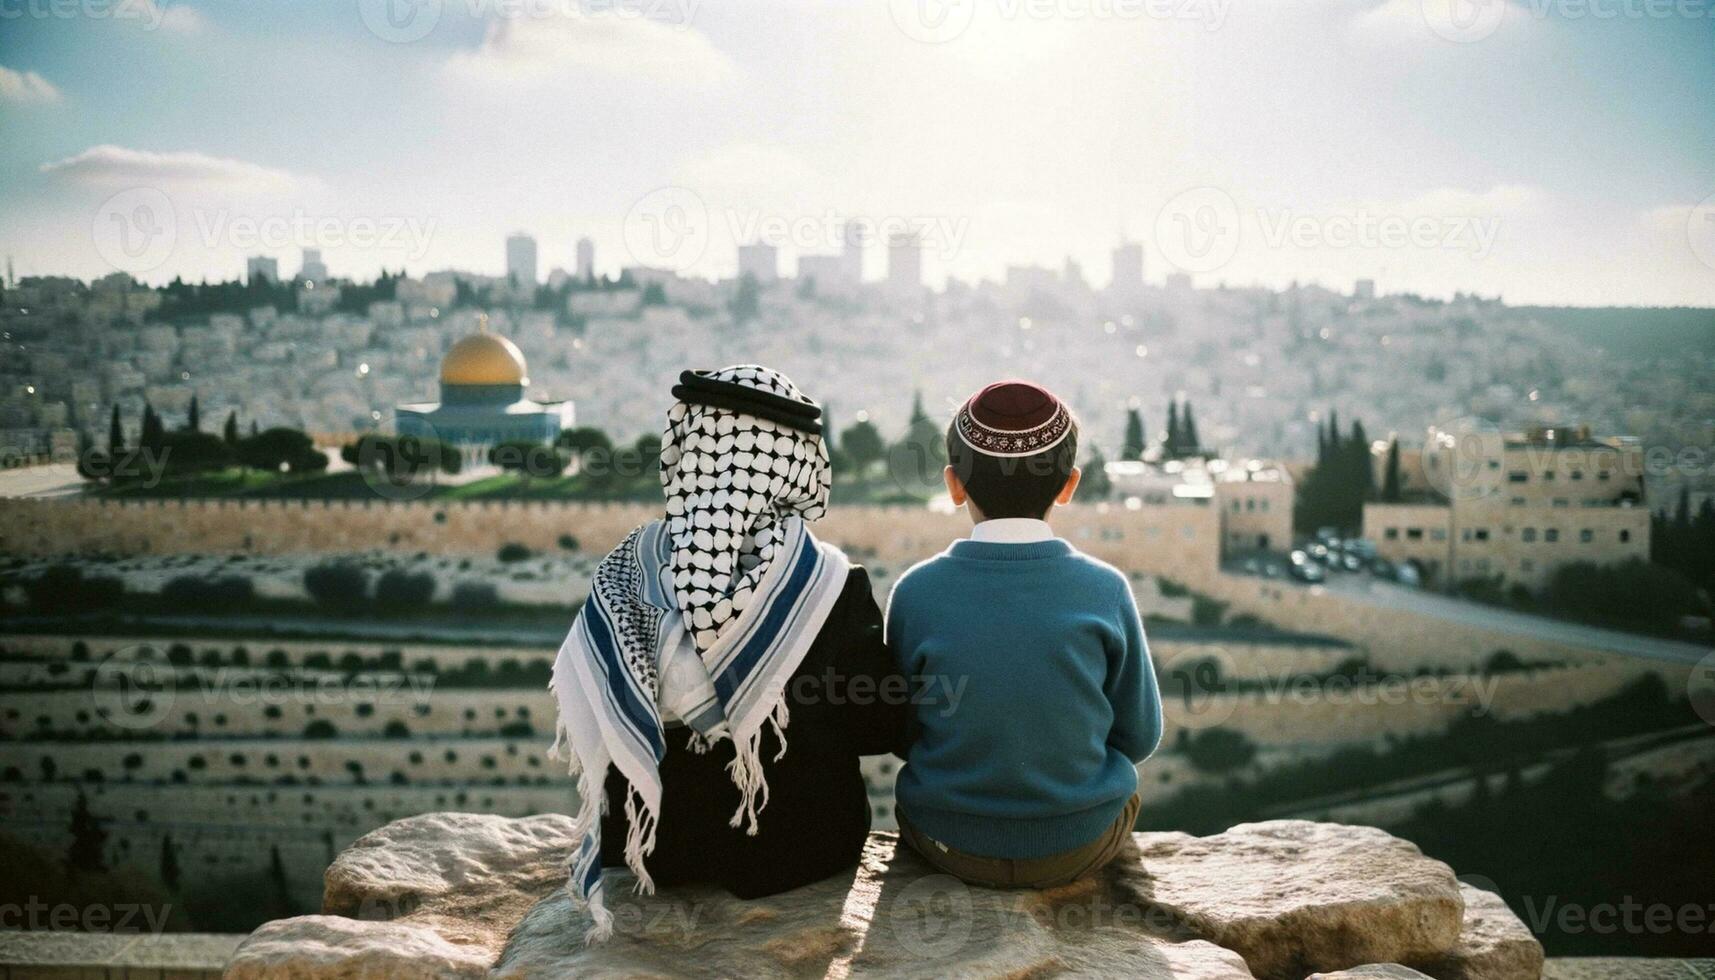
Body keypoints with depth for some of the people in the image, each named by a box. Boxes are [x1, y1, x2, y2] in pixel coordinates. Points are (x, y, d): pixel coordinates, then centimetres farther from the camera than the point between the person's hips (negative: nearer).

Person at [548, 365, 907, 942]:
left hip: (654, 846, 2)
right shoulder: (829, 587, -22)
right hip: (799, 851, -2)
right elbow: (883, 729, -11)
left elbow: (587, 725, -5)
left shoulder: (623, 575, -15)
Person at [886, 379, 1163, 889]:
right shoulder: (1105, 590, -15)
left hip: (951, 844, 0)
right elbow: (1139, 736, -4)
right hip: (1081, 844, 0)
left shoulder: (916, 593, -15)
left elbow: (903, 733, -3)